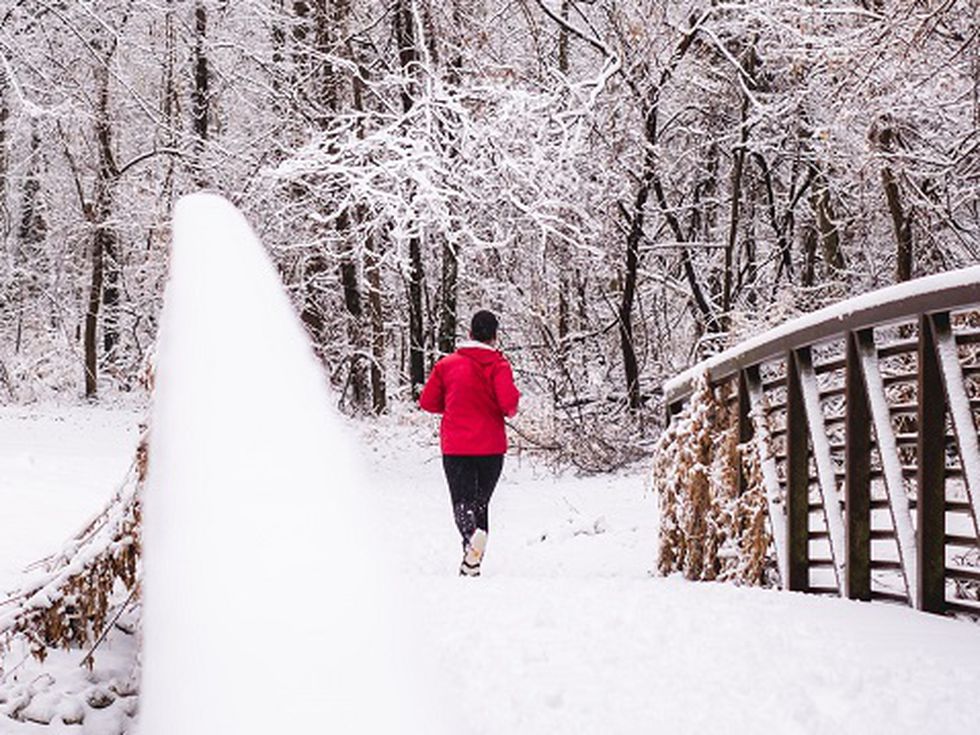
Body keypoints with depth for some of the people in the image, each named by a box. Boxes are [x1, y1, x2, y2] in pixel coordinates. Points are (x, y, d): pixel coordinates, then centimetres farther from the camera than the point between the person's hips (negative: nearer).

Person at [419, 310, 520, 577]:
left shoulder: (447, 364, 3)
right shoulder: (498, 364, -5)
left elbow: (427, 401, 6)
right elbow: (509, 402, -18)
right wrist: (511, 409, 5)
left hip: (455, 447, 0)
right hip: (491, 446, 0)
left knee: (462, 502, -1)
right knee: (481, 501, 15)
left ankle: (471, 534, -34)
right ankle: (471, 565, 12)